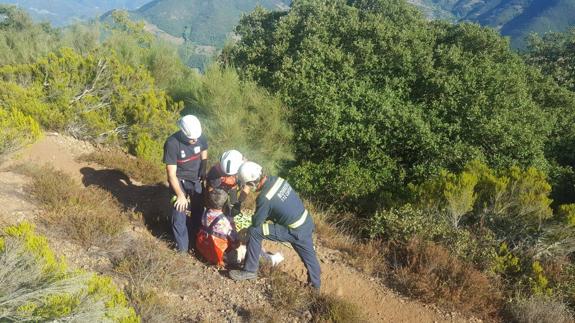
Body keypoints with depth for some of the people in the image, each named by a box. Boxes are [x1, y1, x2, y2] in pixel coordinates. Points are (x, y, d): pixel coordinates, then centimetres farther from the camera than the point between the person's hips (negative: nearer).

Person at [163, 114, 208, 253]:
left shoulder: (201, 138, -16)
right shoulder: (172, 143, -28)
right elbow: (171, 174, -23)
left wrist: (203, 175, 6)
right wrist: (180, 195, -21)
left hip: (196, 180, 4)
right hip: (179, 181, -4)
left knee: (198, 212, 12)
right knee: (179, 216, -3)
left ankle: (196, 241, 32)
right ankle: (182, 249, 12)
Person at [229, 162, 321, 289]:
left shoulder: (264, 198, -25)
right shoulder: (277, 179, -4)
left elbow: (256, 222, -10)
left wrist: (254, 218, 11)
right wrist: (267, 216, 16)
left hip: (294, 231, -8)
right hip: (307, 223, 8)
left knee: (253, 232, -7)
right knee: (309, 256, 28)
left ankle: (250, 270, 5)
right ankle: (316, 283, 49)